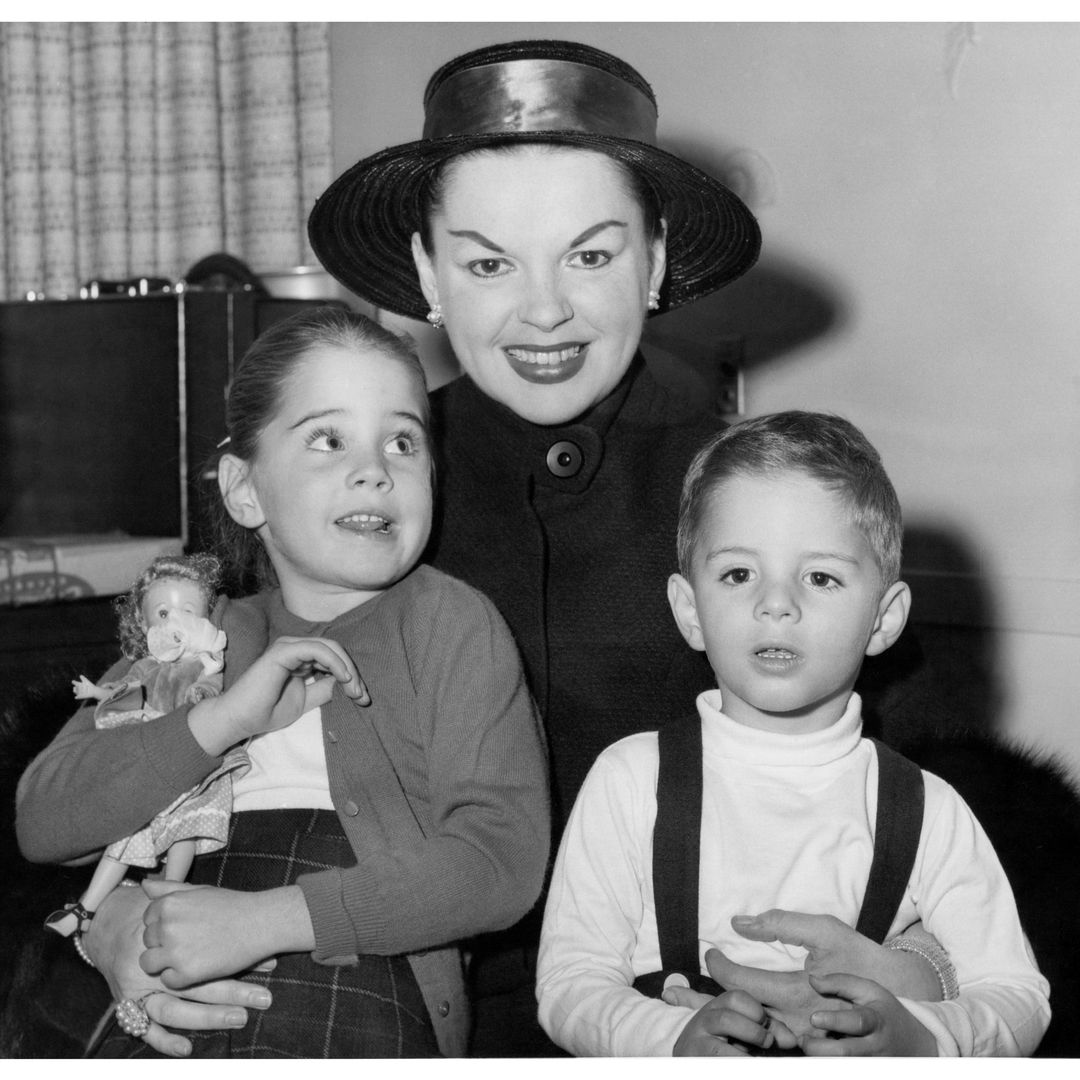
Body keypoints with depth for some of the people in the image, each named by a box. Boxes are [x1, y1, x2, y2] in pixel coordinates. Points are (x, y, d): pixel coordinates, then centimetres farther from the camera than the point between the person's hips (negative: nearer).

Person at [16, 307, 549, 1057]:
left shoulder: (452, 623, 9)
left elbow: (502, 860, -5)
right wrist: (226, 717, -5)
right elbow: (42, 824, 9)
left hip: (359, 993, -3)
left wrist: (262, 919, -13)